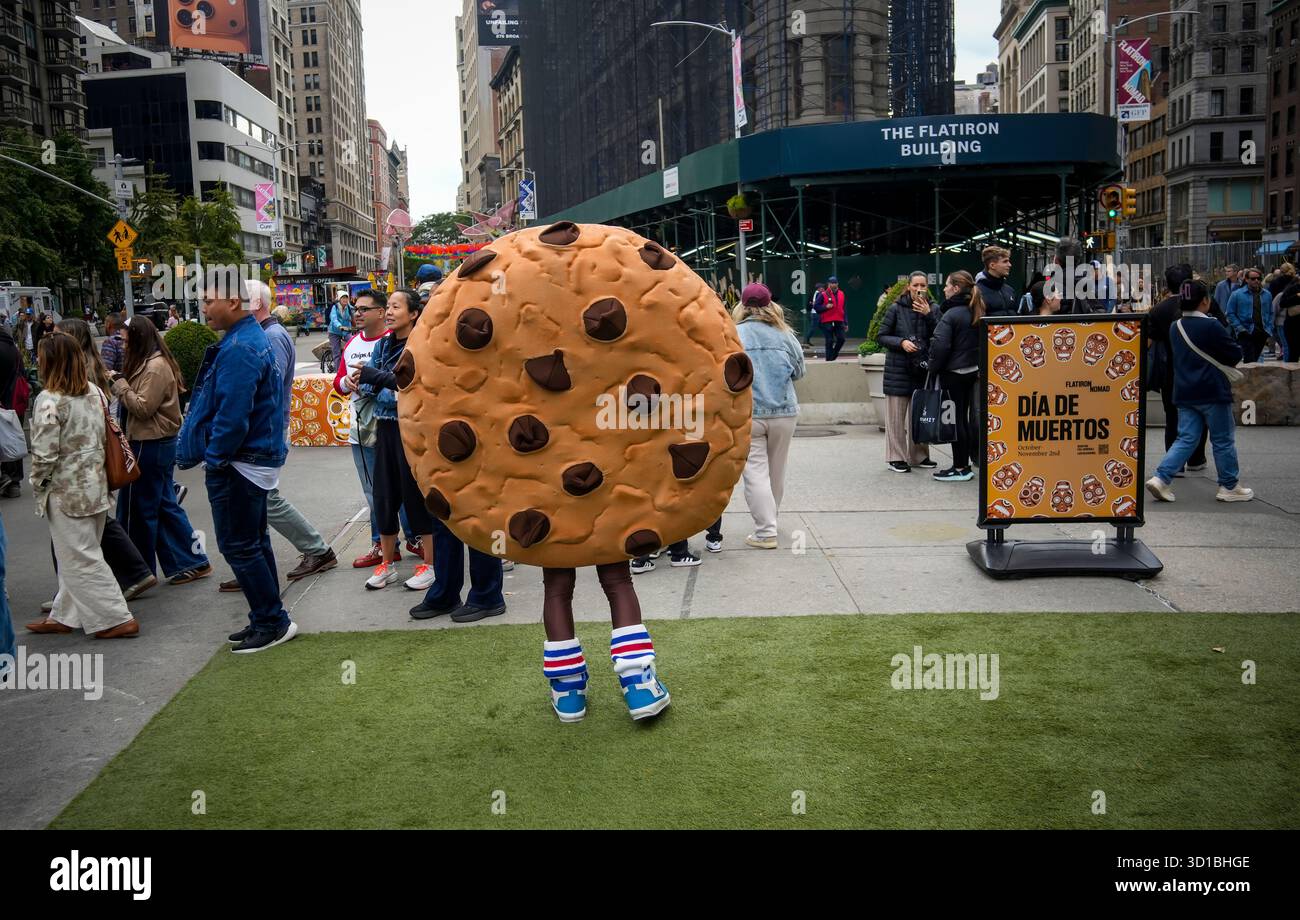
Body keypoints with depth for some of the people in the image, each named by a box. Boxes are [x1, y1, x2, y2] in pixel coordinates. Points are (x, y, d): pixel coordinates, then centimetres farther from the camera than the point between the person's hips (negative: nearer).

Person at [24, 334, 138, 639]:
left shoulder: (49, 400, -18)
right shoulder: (95, 392, 4)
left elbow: (45, 453, -18)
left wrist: (37, 483, -1)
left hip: (66, 491, -8)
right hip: (96, 485, 8)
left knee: (80, 558, 1)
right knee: (77, 554, 17)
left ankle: (117, 619, 2)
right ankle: (64, 615, 29)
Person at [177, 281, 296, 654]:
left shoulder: (239, 350, -22)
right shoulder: (254, 338, 12)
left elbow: (232, 415, -26)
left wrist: (214, 458, -14)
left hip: (238, 463, -11)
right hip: (259, 456, 11)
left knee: (238, 545, -2)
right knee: (254, 541, 17)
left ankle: (272, 622, 5)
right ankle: (267, 619, 26)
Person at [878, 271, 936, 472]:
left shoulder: (931, 310, 5)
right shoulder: (896, 309, -3)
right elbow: (881, 336, 0)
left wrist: (928, 315, -13)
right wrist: (901, 342, -16)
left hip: (922, 370, 3)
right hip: (898, 370, -3)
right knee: (897, 414, 0)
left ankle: (919, 455, 21)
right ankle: (896, 457, 7)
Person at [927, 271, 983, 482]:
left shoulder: (951, 315, -17)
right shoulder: (976, 312, 7)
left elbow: (940, 345, -23)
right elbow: (980, 341, 12)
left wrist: (933, 367, -10)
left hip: (953, 373, -8)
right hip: (973, 370, 8)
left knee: (955, 419, -1)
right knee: (964, 417, 14)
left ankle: (960, 468, 4)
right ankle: (965, 464, 20)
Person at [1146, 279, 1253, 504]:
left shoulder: (1175, 328, 6)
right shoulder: (1211, 327, -15)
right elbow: (1235, 356, -8)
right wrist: (1236, 347, 13)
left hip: (1184, 393, 6)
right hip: (1213, 393, -6)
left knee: (1186, 439, 8)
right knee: (1223, 441, 7)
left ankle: (1161, 478, -7)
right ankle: (1229, 487, 17)